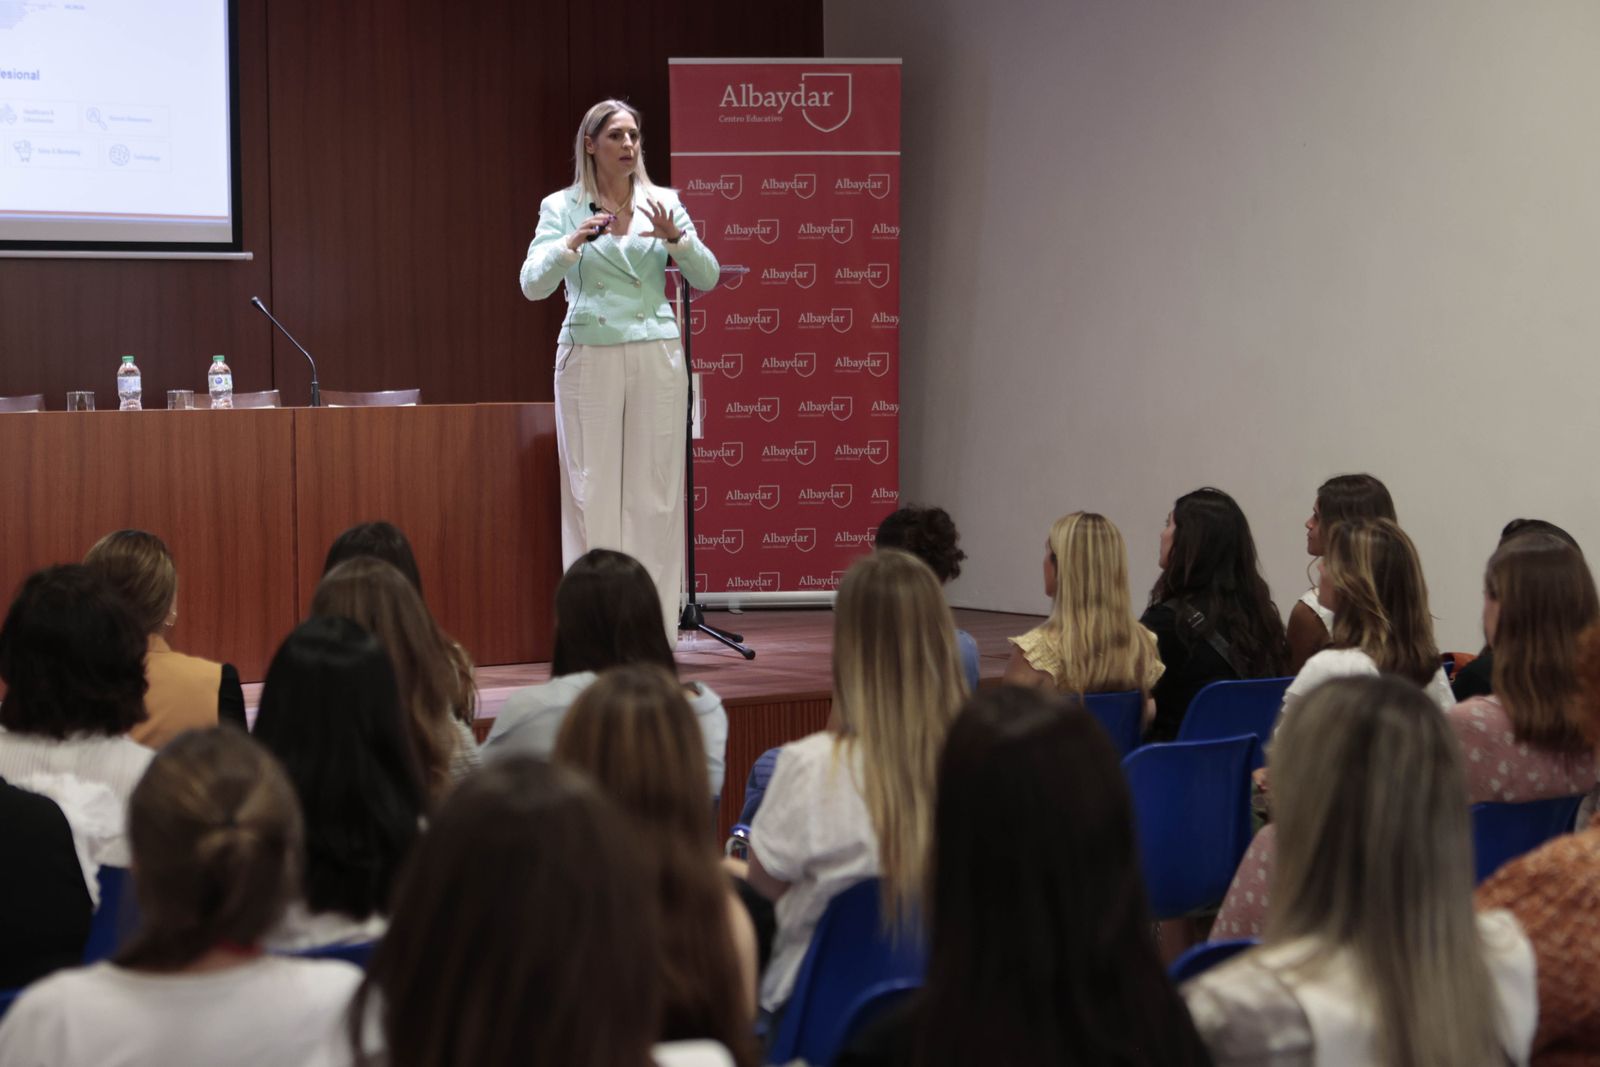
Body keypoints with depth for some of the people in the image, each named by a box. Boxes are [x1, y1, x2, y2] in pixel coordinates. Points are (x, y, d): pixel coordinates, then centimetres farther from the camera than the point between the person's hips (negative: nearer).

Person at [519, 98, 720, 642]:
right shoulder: (561, 208, 3)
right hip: (589, 355, -2)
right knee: (592, 490, -2)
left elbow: (706, 278, 2)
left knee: (655, 490, 1)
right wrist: (572, 242, -25)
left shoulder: (663, 202, 9)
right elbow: (533, 285, -9)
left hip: (657, 354, 2)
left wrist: (676, 238, -16)